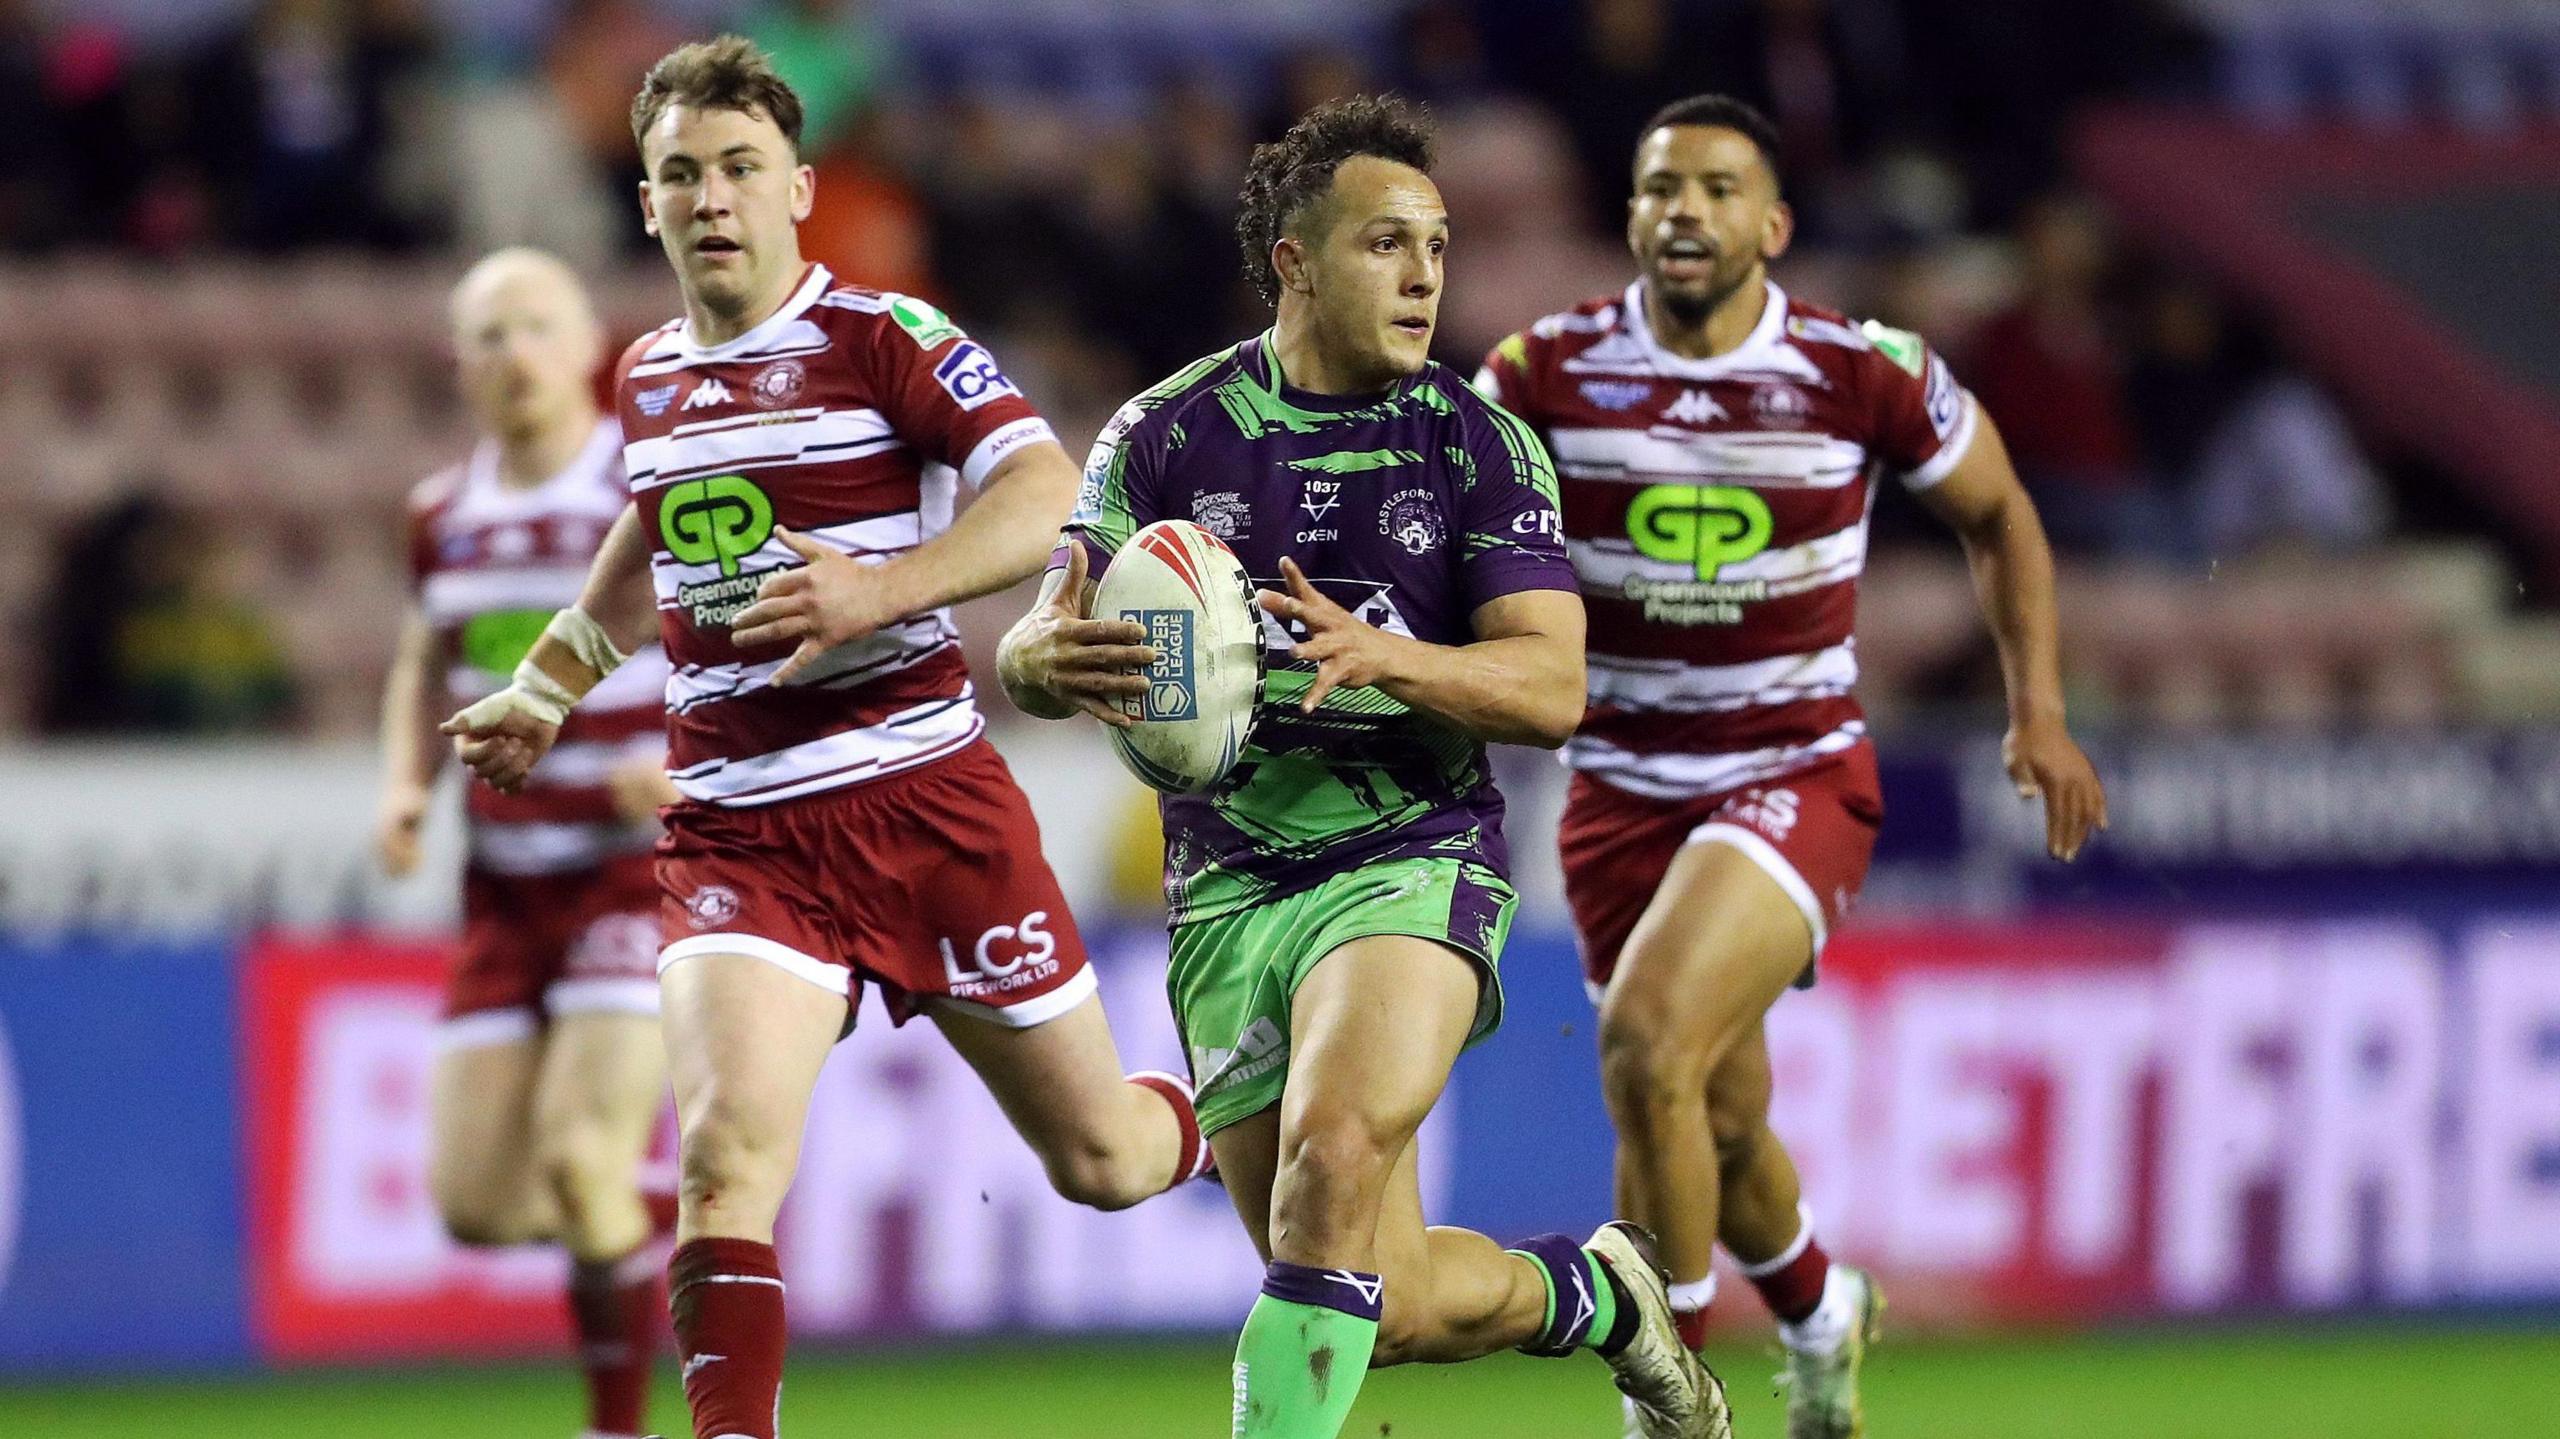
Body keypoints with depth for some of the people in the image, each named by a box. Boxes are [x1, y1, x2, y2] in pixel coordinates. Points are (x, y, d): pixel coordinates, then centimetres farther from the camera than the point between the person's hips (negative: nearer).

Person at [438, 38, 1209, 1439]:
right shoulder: (647, 377, 11)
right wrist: (542, 687, 31)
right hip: (736, 833, 3)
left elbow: (1050, 494, -20)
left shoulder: (880, 336, -7)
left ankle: (1232, 1128, 46)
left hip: (923, 802, -3)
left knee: (1100, 1160, 10)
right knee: (727, 1149, -23)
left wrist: (880, 591, -32)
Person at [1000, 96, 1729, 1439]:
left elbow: (1550, 687, -8)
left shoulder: (1480, 445, 0)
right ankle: (1589, 1292, 34)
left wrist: (1382, 656, -26)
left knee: (1331, 1160, -31)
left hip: (1412, 859, -2)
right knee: (1389, 1308, 3)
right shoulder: (1167, 436, 2)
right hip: (1228, 887, 2)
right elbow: (1039, 646, -2)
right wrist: (1048, 658, -27)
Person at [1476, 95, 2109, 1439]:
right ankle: (1820, 1313, 47)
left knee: (1649, 1039, -26)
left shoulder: (1864, 372, -9)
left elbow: (1996, 513, 8)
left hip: (1798, 775, -3)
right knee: (1717, 1122, 12)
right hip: (1623, 784, 3)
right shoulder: (1549, 369, -8)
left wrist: (2038, 711, 2)